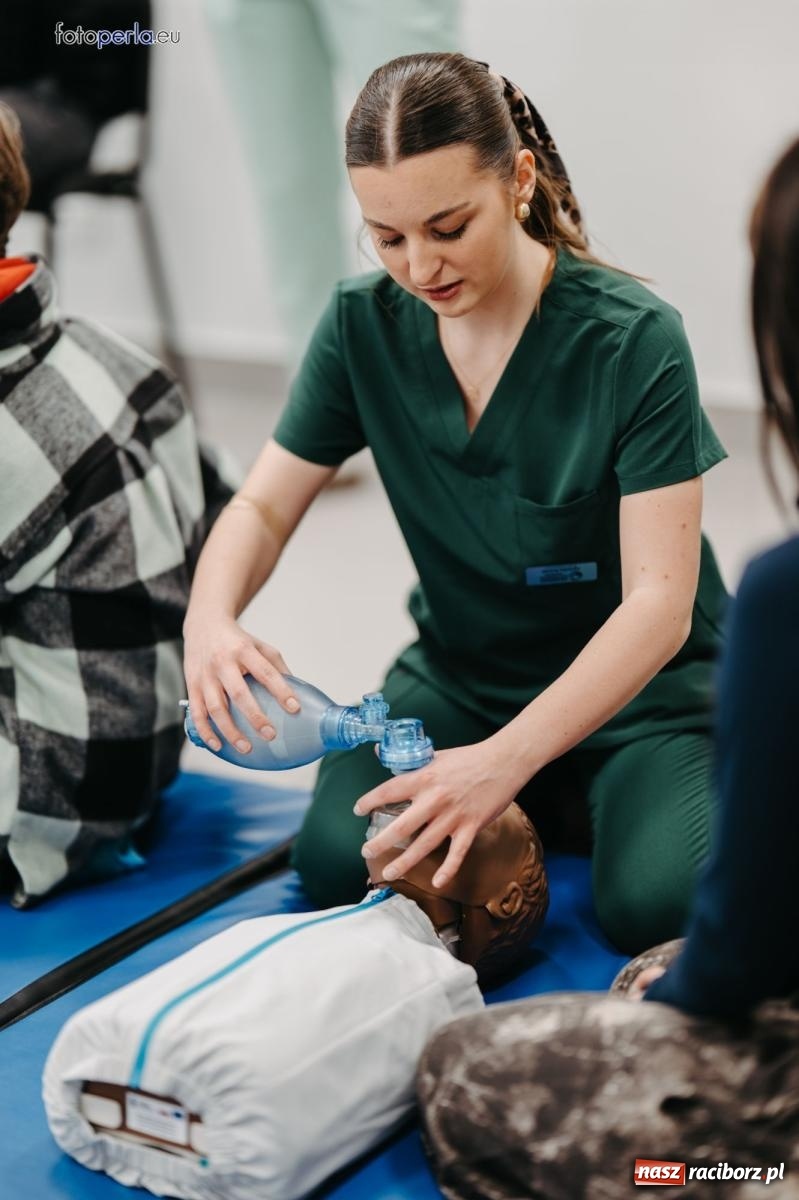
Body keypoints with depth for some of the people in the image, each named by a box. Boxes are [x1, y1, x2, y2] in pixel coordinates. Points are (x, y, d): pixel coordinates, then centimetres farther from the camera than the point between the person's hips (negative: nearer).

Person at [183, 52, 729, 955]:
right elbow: (263, 507, -1)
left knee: (654, 903, -28)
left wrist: (508, 758, -38)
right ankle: (538, 809, 9)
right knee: (336, 862, -21)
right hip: (462, 672, 4)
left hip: (641, 686, -4)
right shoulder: (363, 324, -8)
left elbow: (659, 601, -25)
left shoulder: (633, 339, -21)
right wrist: (210, 619, -25)